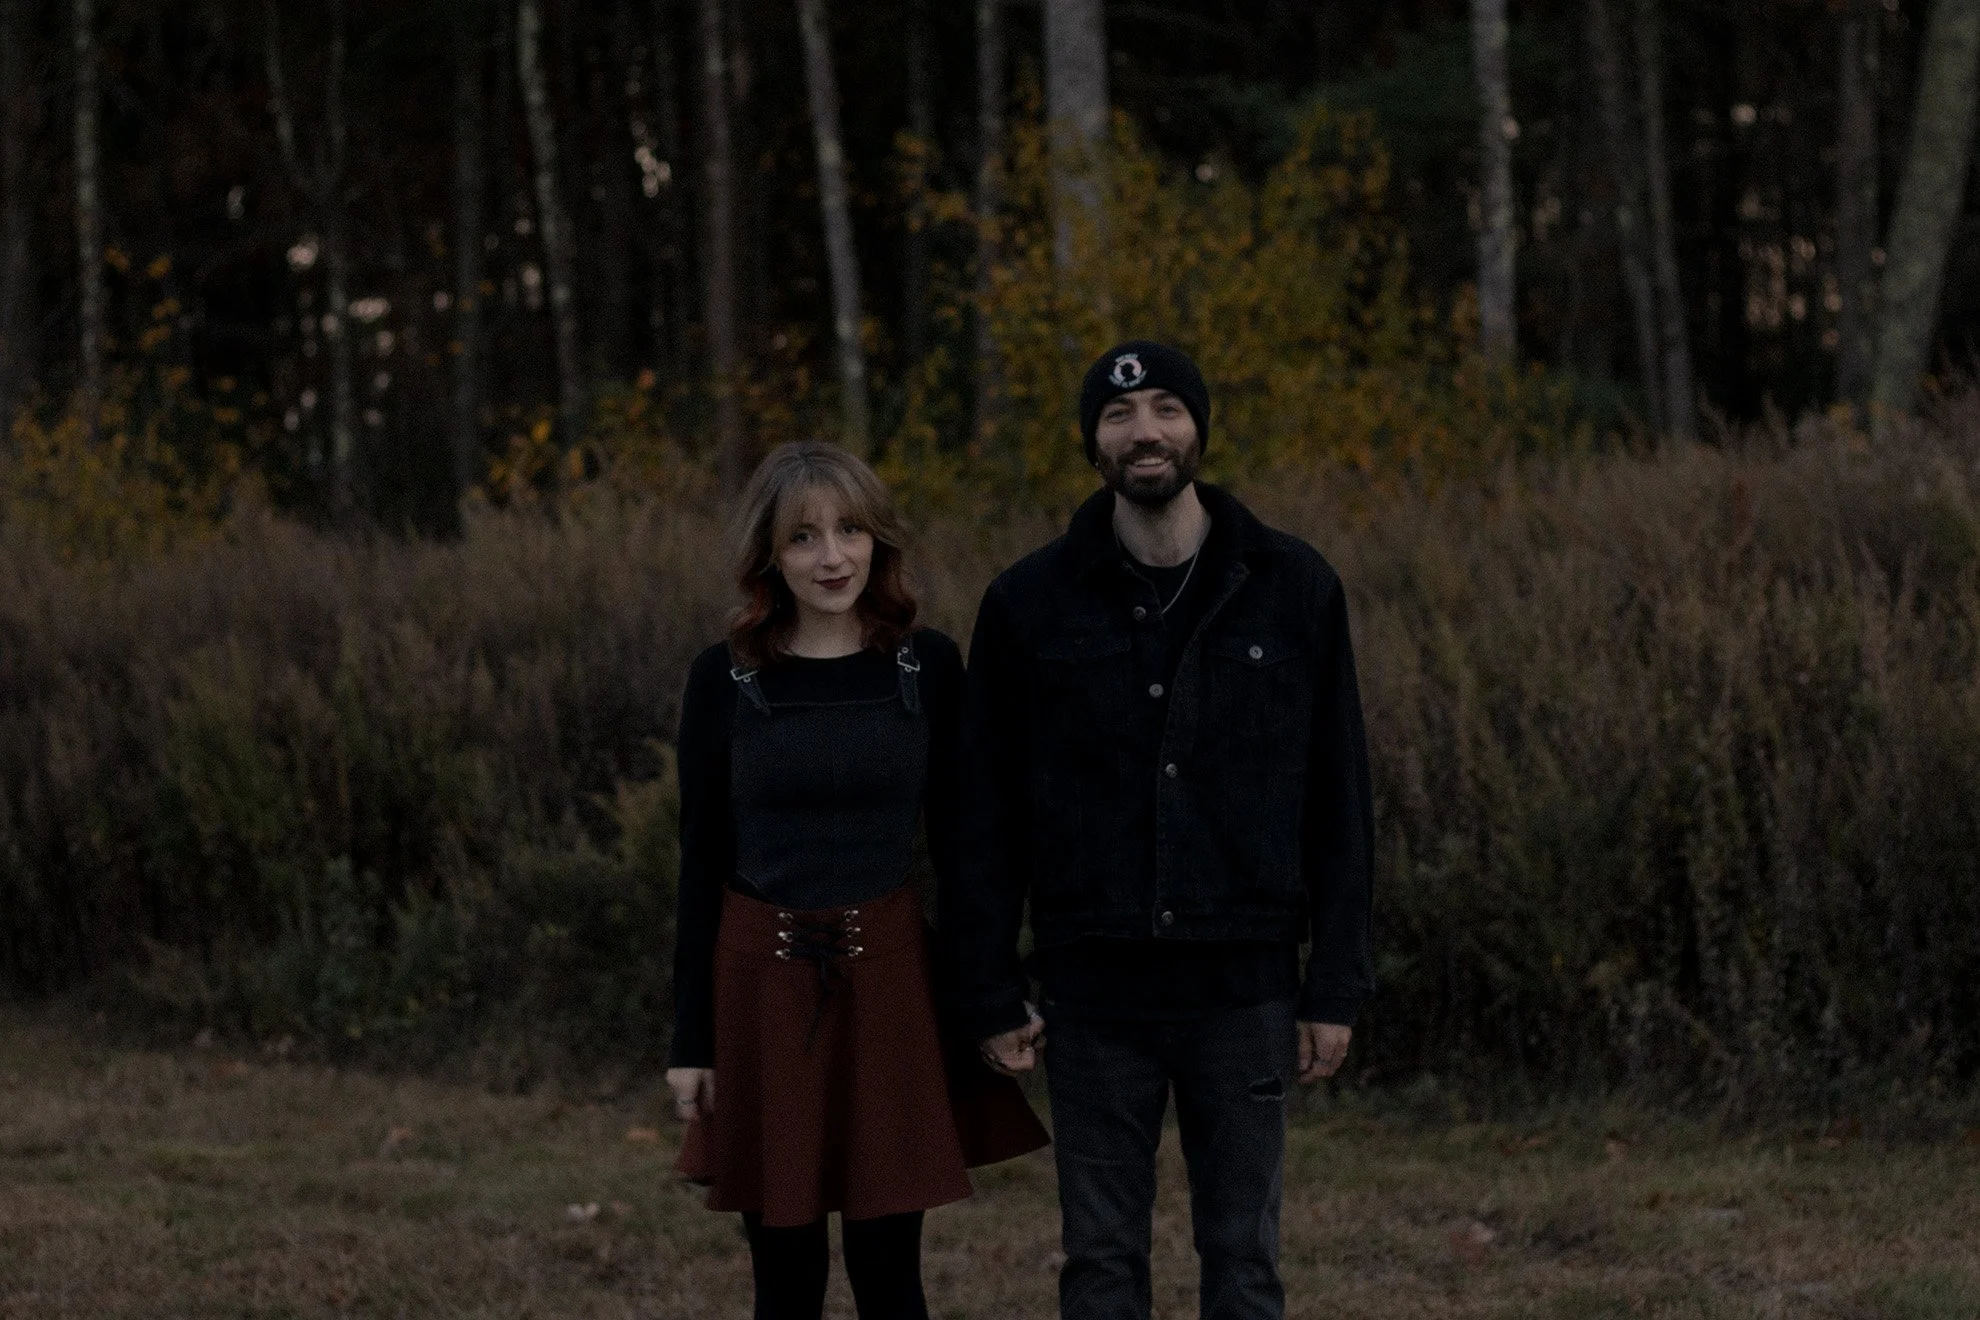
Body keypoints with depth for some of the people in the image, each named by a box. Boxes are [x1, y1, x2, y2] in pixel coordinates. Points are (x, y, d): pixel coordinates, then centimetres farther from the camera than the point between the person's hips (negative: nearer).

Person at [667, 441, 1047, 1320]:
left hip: (889, 978, 0)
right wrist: (690, 1039, 0)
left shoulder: (928, 666, 1)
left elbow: (956, 839, 6)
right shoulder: (724, 679, -1)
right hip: (761, 984, 0)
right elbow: (702, 862, 2)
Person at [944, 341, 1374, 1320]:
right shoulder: (1029, 604, 1)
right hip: (1094, 991, 0)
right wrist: (988, 995, 0)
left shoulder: (1293, 589, 1)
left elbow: (1338, 799, 3)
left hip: (1243, 984, 0)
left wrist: (1337, 985, -1)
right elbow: (986, 817, 4)